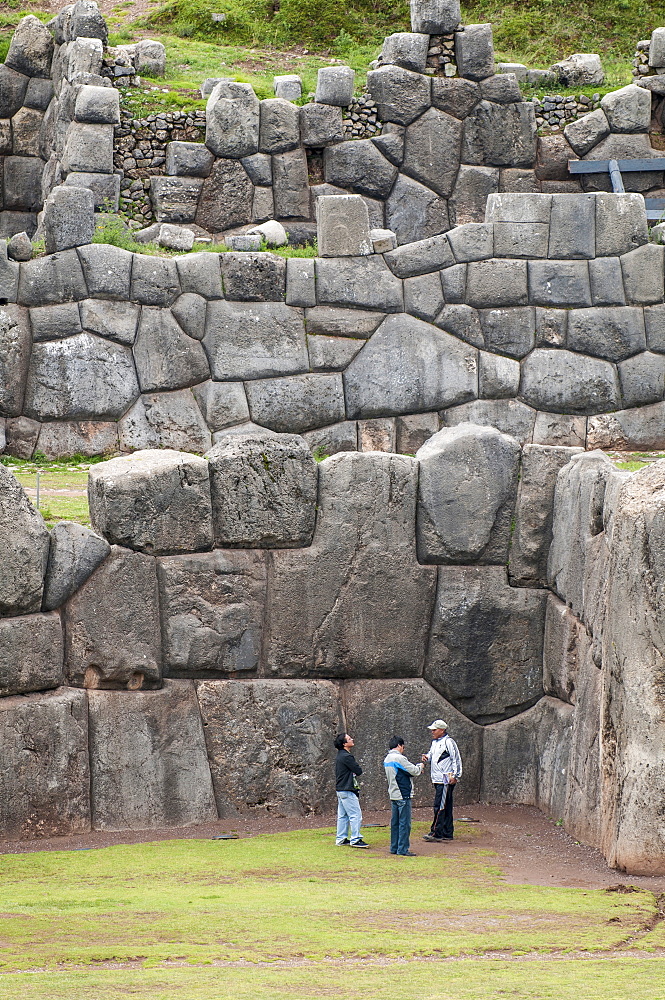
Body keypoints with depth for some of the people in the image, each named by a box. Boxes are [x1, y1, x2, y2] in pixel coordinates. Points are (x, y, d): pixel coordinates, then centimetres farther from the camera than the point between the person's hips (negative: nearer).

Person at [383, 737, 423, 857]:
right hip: (403, 795, -9)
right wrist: (420, 766, 8)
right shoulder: (398, 758, -17)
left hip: (393, 796, 9)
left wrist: (416, 770, 12)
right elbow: (414, 771, -13)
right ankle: (403, 849, -6)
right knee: (405, 823, -5)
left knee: (395, 822, 14)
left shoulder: (387, 759, 13)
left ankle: (394, 847, 18)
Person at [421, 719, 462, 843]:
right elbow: (432, 754, 28)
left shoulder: (448, 742, -10)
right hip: (438, 780, 9)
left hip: (446, 780, -9)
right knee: (446, 807, 12)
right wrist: (427, 757, 3)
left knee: (440, 806, -12)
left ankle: (436, 833, -14)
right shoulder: (435, 742, 17)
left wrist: (454, 776, -16)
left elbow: (456, 759, -12)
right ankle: (447, 833, 16)